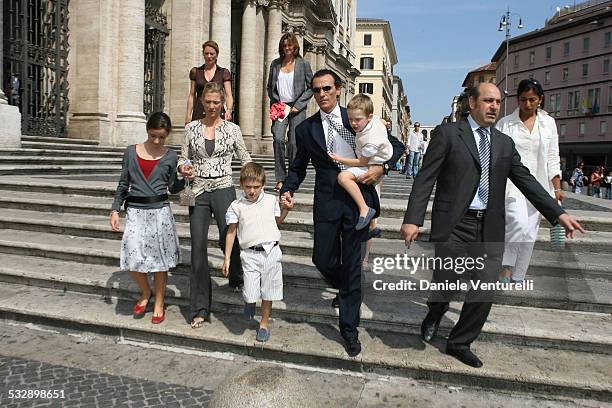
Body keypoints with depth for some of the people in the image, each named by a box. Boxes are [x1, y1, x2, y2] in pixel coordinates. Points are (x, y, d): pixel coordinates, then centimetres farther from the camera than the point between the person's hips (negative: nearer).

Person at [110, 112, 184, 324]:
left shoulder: (170, 156, 2)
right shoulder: (131, 152, 4)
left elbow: (172, 188, 7)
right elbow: (123, 184, 8)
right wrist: (115, 209, 3)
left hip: (160, 211, -1)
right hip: (135, 211, 1)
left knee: (159, 259, 6)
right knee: (133, 258, -4)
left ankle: (159, 304, 24)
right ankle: (145, 293, 26)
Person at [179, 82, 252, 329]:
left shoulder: (232, 129, 3)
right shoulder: (191, 128, 7)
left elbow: (245, 159, 11)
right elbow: (183, 158, 13)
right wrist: (184, 168, -9)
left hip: (223, 190, -2)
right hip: (198, 191, 2)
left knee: (228, 239, -11)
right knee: (198, 247, 1)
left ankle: (239, 279, 25)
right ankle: (200, 309, 11)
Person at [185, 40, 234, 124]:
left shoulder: (224, 73, 7)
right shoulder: (195, 72, 12)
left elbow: (228, 95, 0)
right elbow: (192, 95, 13)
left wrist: (229, 110, -19)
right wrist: (188, 116, 6)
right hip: (199, 113, 1)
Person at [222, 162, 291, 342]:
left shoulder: (271, 200, 4)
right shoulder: (236, 206, -1)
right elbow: (231, 232, 4)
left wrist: (285, 209, 3)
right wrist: (227, 258, 4)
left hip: (271, 252, 2)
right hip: (250, 254, -1)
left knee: (268, 292, 10)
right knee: (251, 294, -7)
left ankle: (264, 323, 30)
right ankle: (249, 301, 30)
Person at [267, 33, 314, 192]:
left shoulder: (303, 64, 3)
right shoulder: (275, 64, 11)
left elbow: (311, 88, 2)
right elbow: (270, 87, 18)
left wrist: (298, 105, -6)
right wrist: (275, 103, 2)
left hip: (297, 108, -2)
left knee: (294, 142, -4)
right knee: (278, 139, -16)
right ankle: (280, 179, -12)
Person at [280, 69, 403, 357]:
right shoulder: (306, 128, 7)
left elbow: (395, 145, 7)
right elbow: (298, 167, 14)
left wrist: (381, 167, -11)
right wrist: (288, 189, -4)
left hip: (359, 199, -1)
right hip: (327, 201, 2)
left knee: (352, 263, 3)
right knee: (323, 259, 5)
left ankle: (349, 328, 18)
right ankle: (345, 290, 42)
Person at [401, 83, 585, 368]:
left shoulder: (505, 143, 14)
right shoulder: (448, 133, -1)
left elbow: (526, 180, 12)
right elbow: (425, 179, -6)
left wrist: (558, 214, 2)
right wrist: (412, 220, -15)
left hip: (490, 228, 5)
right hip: (454, 226, -4)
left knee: (485, 290, 4)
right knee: (446, 285, -4)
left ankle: (459, 343, 25)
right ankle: (435, 312, 33)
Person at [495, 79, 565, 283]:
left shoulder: (548, 122, 8)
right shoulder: (505, 123, -1)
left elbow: (552, 159, 9)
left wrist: (557, 188, 3)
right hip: (512, 183, -3)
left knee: (529, 233, 7)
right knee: (519, 225, -22)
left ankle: (517, 276, 21)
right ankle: (506, 266, -1)